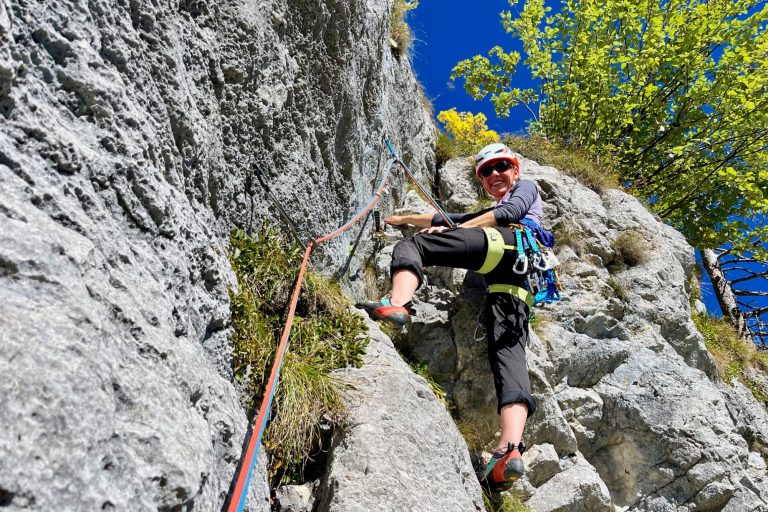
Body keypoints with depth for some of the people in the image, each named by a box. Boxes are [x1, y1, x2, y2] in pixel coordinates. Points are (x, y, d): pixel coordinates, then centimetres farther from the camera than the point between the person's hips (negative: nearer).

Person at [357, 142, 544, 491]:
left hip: (510, 243, -7)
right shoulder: (487, 212, 49)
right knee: (508, 350, -16)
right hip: (516, 282, 7)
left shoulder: (526, 187, 29)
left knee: (412, 245, -11)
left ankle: (397, 303, -42)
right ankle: (510, 450, -33)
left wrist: (456, 230, 3)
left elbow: (510, 211, 6)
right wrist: (404, 218, 47)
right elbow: (447, 218, 48)